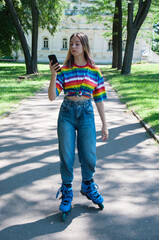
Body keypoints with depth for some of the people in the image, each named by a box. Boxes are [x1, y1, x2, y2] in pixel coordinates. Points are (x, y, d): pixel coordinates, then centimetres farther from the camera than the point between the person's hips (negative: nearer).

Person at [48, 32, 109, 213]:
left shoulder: (94, 71, 5)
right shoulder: (64, 70, 3)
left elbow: (99, 99, 7)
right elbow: (52, 96, -6)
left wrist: (104, 125, 6)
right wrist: (53, 75, -20)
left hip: (86, 113, 1)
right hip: (67, 113, 0)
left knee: (89, 156, 4)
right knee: (66, 155, 3)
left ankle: (88, 186, 34)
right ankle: (67, 193, 23)